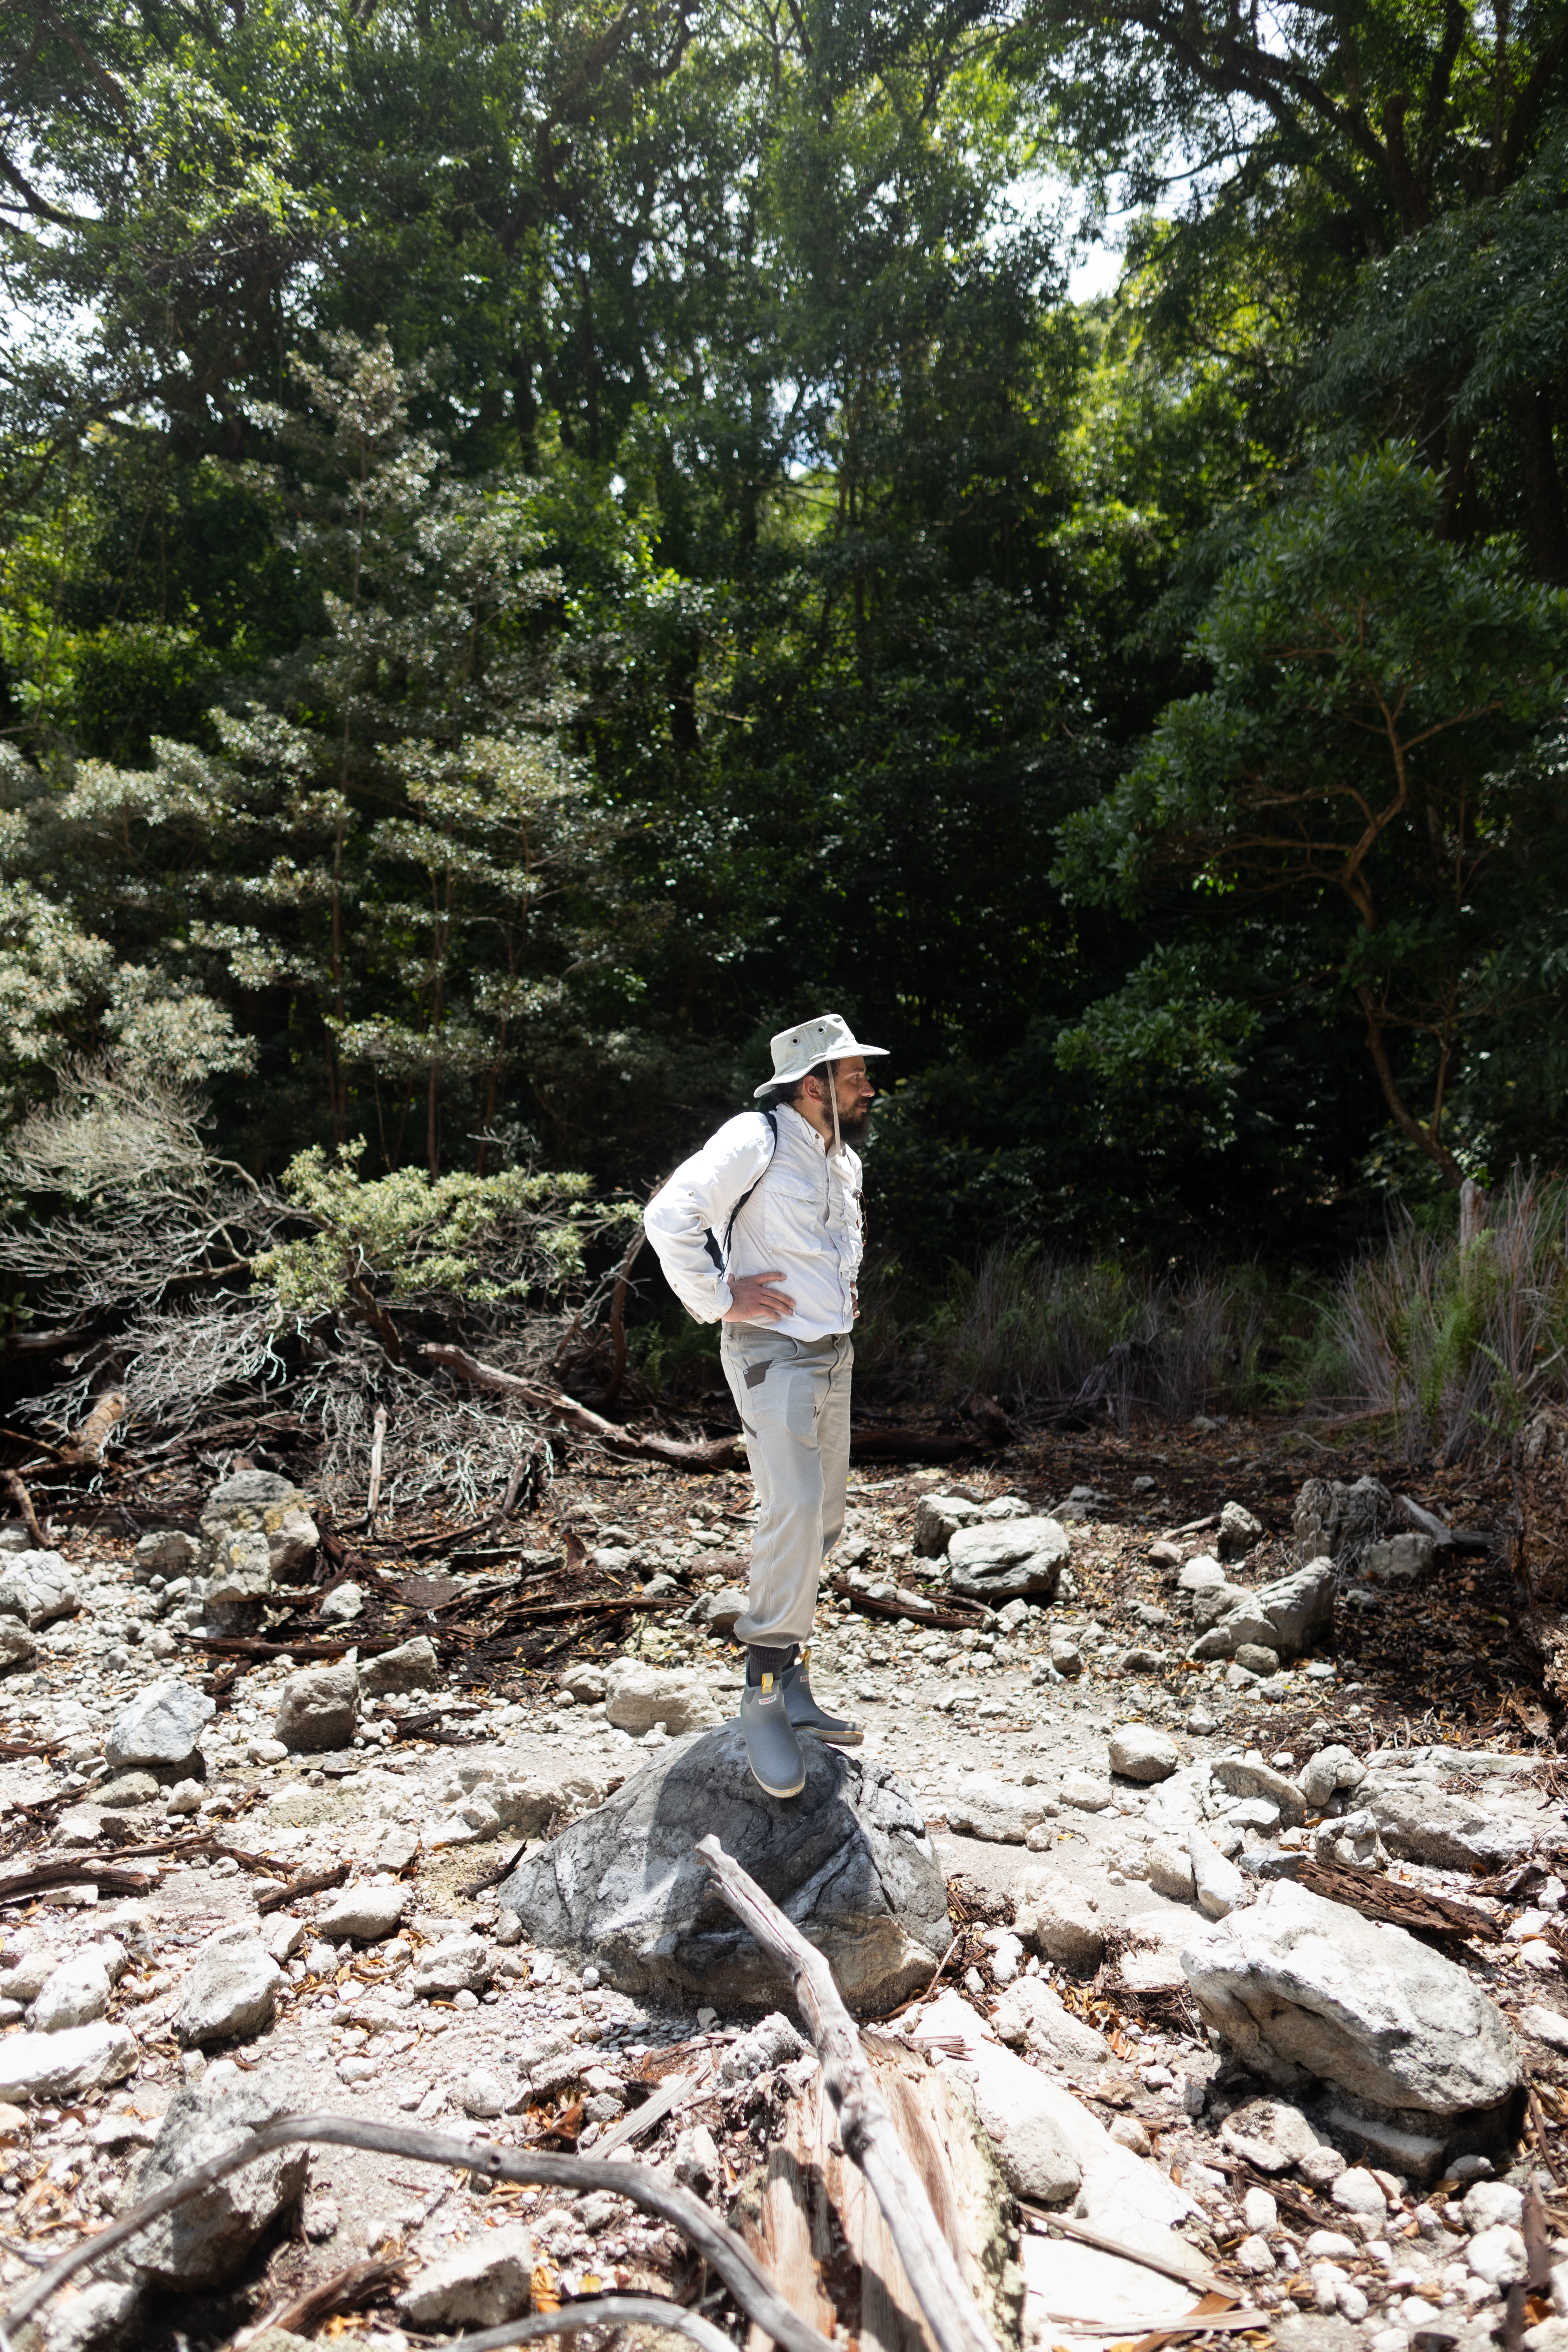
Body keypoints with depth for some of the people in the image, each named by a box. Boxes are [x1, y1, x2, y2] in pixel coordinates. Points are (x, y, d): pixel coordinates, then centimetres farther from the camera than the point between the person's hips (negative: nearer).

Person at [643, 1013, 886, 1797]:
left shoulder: (845, 1160, 14)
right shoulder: (756, 1139, -13)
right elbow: (670, 1214, -21)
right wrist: (720, 1299, -18)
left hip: (833, 1356, 9)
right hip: (772, 1353, -9)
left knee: (822, 1522, 11)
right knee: (794, 1507, -20)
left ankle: (787, 1679, 24)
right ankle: (766, 1693, -9)